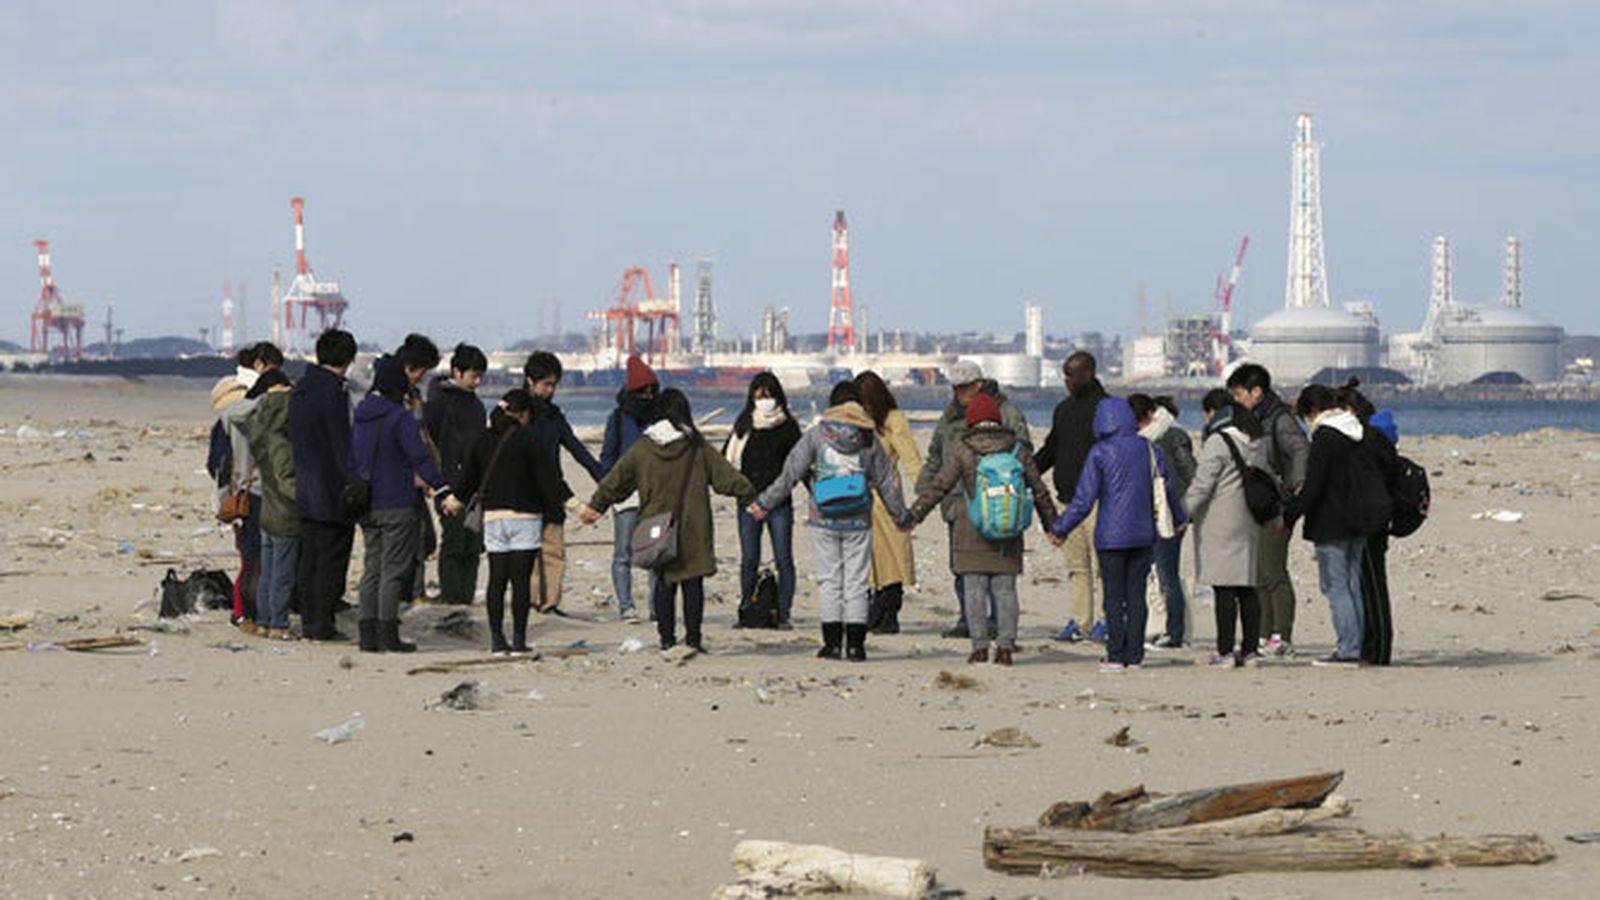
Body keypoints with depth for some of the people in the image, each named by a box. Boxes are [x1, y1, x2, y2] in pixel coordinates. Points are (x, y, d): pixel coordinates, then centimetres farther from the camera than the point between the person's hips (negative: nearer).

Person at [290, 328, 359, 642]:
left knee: (310, 558, 12)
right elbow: (343, 446, -17)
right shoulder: (333, 392, -16)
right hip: (332, 492, -8)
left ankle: (309, 622, 15)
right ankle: (322, 625, -2)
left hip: (305, 491, 8)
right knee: (332, 558, -2)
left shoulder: (298, 390, 11)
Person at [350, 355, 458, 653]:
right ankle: (388, 636, -5)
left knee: (372, 569, 10)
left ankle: (368, 634, 7)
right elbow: (420, 459, -20)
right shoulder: (401, 418, -13)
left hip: (367, 505, 7)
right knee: (394, 570, -3)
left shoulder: (361, 416, 11)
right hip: (397, 506, -7)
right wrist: (443, 493, -21)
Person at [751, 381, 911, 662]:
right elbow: (886, 483, 9)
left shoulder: (816, 435, -3)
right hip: (858, 522, 1)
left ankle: (832, 642, 0)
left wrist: (764, 503, 5)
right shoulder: (869, 440, 2)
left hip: (823, 522, -1)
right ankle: (855, 644, 2)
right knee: (856, 581, 5)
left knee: (829, 579, 5)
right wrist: (902, 517, 21)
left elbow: (790, 474, -4)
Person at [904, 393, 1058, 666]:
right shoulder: (1018, 450, 5)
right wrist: (1051, 524, 22)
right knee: (1005, 590, 6)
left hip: (973, 535, -2)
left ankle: (980, 646, -3)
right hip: (1008, 538, 2)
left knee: (975, 590, 1)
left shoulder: (962, 452, -3)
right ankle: (1006, 646, 2)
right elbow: (1039, 492, 11)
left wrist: (914, 516, 4)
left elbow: (938, 488, -3)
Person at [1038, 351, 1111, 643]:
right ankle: (1078, 622, 7)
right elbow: (1051, 450, 25)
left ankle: (1108, 621, -4)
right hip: (1068, 497, 7)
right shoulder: (1063, 409, 17)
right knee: (1075, 565, 6)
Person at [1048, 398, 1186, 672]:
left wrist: (1060, 529, -1)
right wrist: (1178, 519, 31)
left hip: (1111, 537, -4)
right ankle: (1135, 656, 8)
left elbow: (1084, 500, -10)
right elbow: (1169, 487, 13)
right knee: (1136, 595, 8)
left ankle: (1116, 656, 0)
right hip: (1143, 536, 4)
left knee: (1113, 597, 1)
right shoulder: (1149, 450, 3)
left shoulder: (1100, 453, -8)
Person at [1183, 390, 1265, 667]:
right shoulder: (1255, 442, 12)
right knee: (1248, 587, 9)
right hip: (1249, 523, 8)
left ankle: (1225, 651, -8)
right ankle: (1250, 649, 10)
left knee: (1224, 589, -7)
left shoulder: (1217, 442, -12)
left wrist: (1182, 515, -8)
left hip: (1221, 524, -8)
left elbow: (1202, 485, -14)